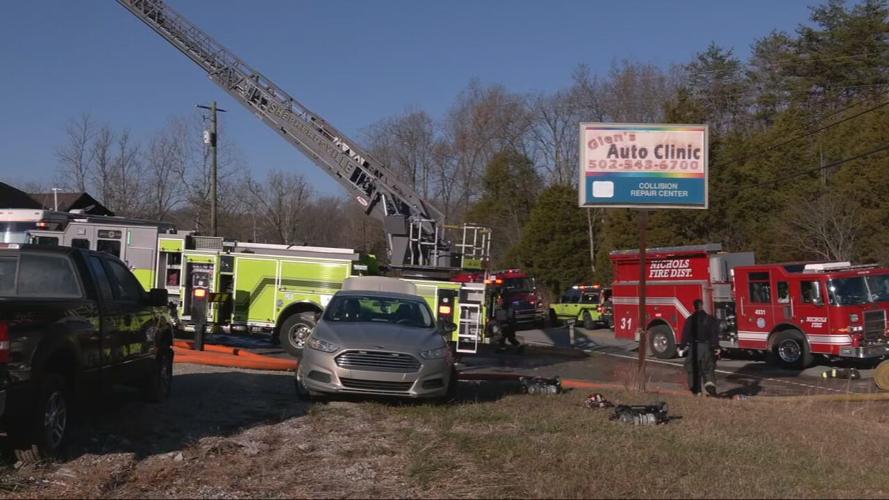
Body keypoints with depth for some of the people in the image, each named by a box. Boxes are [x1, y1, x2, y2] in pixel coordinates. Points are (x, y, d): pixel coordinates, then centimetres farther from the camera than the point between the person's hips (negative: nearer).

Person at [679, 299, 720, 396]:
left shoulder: (690, 319, -4)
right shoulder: (710, 319, 1)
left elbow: (685, 334, -3)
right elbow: (715, 334, -2)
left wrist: (682, 347, 5)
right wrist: (716, 347, 1)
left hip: (694, 347, -1)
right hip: (707, 347, 1)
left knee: (694, 369, 8)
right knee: (708, 368, 9)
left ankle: (696, 390, 7)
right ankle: (710, 384, -14)